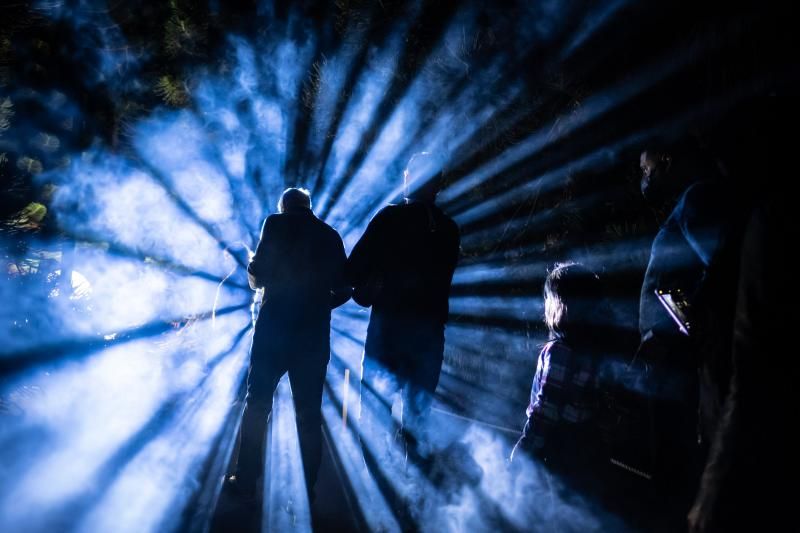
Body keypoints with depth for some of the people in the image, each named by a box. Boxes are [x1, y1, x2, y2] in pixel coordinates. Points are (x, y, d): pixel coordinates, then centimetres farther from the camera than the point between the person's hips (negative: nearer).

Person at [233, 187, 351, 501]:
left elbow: (257, 276, -6)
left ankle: (247, 479, 6)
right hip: (314, 334, 3)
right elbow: (343, 290, 9)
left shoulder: (277, 224, -1)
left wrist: (255, 275, 16)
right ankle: (309, 485, 8)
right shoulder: (330, 236, 10)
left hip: (275, 327, -3)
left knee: (257, 404, 6)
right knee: (309, 411, 8)